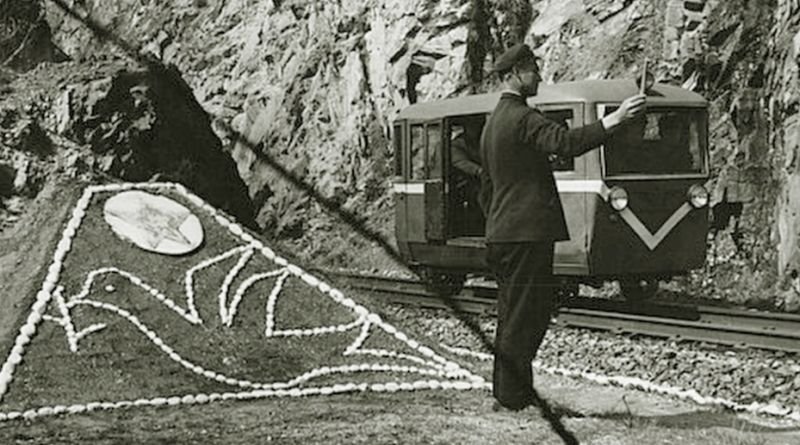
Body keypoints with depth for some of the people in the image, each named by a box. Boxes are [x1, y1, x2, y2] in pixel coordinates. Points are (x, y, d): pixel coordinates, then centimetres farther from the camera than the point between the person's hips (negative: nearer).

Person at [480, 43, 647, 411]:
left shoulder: (493, 122, 20)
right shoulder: (522, 117, -13)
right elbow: (565, 143, -29)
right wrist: (615, 119, -30)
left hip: (502, 233, 10)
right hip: (527, 233, -10)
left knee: (513, 313, 16)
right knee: (523, 315, -6)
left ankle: (507, 389, 21)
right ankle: (512, 396, -3)